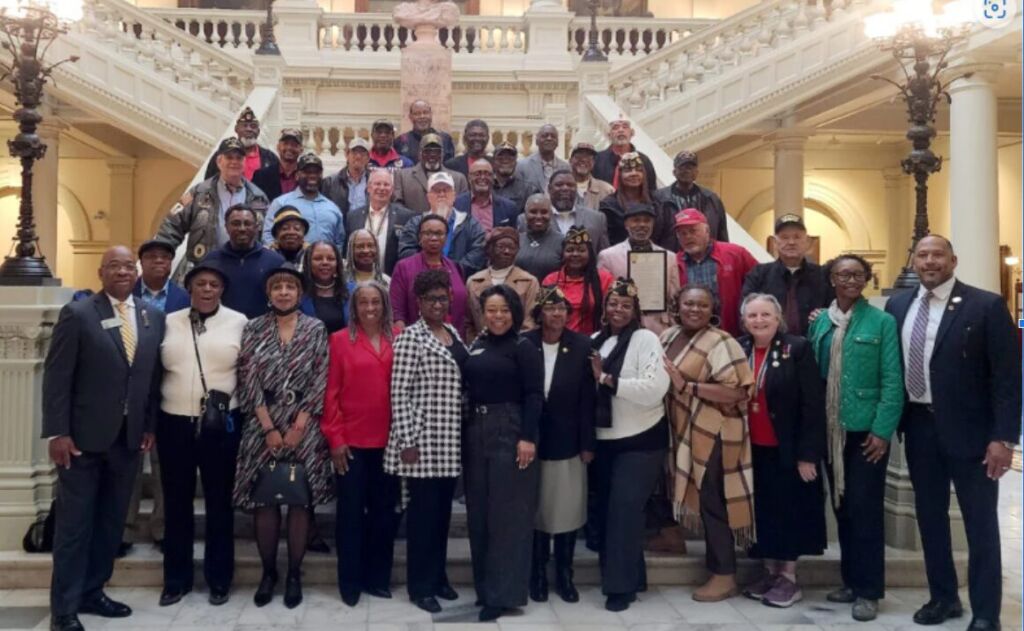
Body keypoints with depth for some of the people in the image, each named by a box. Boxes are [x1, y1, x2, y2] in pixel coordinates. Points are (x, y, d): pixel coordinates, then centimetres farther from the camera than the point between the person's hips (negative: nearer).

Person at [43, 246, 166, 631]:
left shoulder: (153, 318, 7)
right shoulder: (77, 314, -6)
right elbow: (56, 376, -8)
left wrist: (150, 426, 7)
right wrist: (57, 432, -13)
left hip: (130, 436, 4)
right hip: (84, 435, -4)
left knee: (111, 520, 12)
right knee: (75, 522, 3)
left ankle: (92, 592, 26)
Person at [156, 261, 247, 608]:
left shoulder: (239, 323, -1)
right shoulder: (169, 323, 5)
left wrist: (232, 402, -4)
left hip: (221, 424, -2)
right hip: (174, 423, 2)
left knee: (219, 501, 8)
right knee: (177, 502, 10)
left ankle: (219, 578, 20)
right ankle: (175, 579, 23)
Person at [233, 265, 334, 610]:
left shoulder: (316, 329, 3)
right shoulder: (253, 329, 4)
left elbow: (320, 382, -2)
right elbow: (249, 381, -2)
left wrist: (297, 427, -9)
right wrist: (269, 428, -9)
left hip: (304, 426, 0)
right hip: (262, 426, 1)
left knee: (301, 500, 2)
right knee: (263, 500, 3)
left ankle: (294, 573, 15)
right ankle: (268, 571, 19)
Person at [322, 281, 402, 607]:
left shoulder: (398, 339, 4)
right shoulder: (340, 340, -1)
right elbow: (331, 392, -3)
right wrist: (334, 438, -7)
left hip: (388, 440, 2)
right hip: (351, 441, -2)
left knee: (385, 511, 10)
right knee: (351, 512, 6)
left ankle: (378, 577, 24)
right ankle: (350, 582, 17)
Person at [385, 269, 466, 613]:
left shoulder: (453, 333, 12)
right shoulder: (410, 338, -11)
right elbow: (399, 393, -14)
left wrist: (466, 432, 14)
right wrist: (407, 440, -18)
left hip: (451, 440, 7)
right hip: (423, 438, -7)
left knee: (443, 509, 14)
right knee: (423, 509, 1)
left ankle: (439, 576, 27)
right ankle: (420, 585, 12)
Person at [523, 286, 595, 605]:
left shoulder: (582, 345, -3)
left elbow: (587, 398, -3)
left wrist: (588, 443, -5)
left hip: (568, 442, 0)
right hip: (531, 441, 0)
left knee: (567, 510, 8)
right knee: (535, 510, 9)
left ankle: (564, 574, 22)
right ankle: (538, 574, 22)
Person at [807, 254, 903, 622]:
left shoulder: (881, 322, -5)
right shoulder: (819, 323, 7)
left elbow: (892, 380, -8)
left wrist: (882, 430, -14)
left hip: (866, 429, -4)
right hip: (832, 430, 4)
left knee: (865, 508, -2)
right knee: (842, 508, 11)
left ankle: (869, 590, 8)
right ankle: (850, 581, 23)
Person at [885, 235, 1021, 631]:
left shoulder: (986, 305, -9)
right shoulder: (897, 306, 5)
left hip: (968, 429, -4)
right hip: (919, 426, 5)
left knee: (980, 524, 5)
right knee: (929, 516, 14)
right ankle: (943, 597, 28)